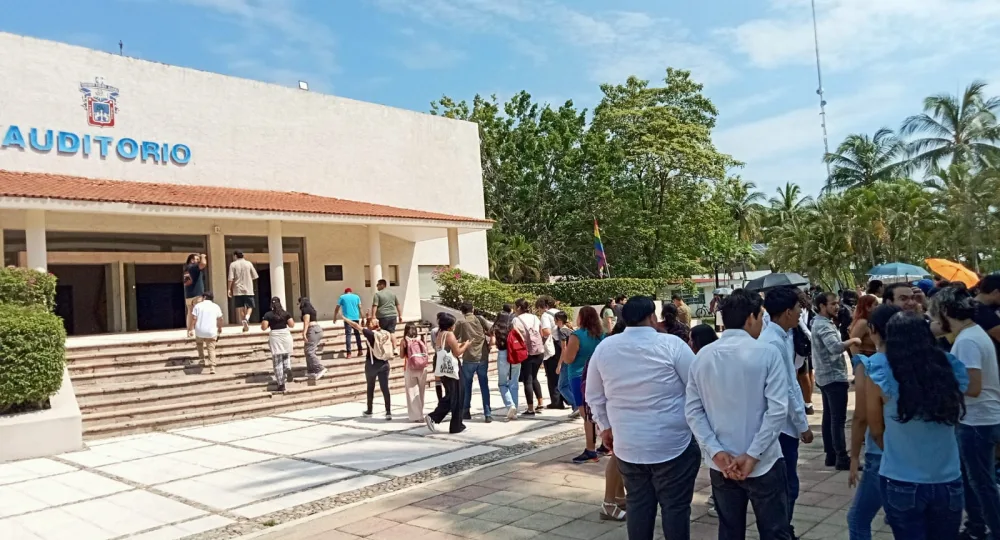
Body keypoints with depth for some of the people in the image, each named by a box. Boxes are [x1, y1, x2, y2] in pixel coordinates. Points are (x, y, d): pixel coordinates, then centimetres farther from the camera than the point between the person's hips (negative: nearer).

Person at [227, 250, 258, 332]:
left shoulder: (233, 264, 0)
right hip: (248, 290, 1)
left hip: (238, 290, 0)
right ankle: (247, 318, -22)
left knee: (240, 308, 6)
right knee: (249, 306, 8)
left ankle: (245, 325, 4)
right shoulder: (248, 263, 4)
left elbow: (231, 279, -7)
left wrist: (229, 289, 1)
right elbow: (254, 276, 5)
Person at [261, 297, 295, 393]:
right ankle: (288, 368, -11)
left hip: (275, 337, -2)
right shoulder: (286, 313, 2)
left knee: (277, 361, 3)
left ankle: (281, 384, 2)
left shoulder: (268, 314, -2)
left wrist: (263, 321, 14)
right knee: (286, 355, 23)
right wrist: (292, 320, 20)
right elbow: (292, 325, -1)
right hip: (286, 335, 2)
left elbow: (264, 327, -6)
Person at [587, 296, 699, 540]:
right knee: (675, 506, 6)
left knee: (637, 505, 14)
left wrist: (605, 427, 22)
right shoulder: (671, 344, -11)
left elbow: (594, 396, 9)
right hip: (673, 443, -4)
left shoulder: (604, 347, 0)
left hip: (627, 444, 4)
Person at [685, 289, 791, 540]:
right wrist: (752, 455, -15)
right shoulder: (766, 353, -11)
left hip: (720, 464, 4)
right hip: (762, 463, -4)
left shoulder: (703, 356, 1)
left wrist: (716, 452, -7)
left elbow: (693, 410, -3)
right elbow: (778, 410, -18)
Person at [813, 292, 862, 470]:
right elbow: (836, 347, -33)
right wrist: (853, 340, -19)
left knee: (829, 417, 11)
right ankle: (842, 458, -5)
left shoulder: (820, 323, 15)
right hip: (834, 377, -10)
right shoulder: (824, 326, -18)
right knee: (838, 419, -7)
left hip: (825, 376, 10)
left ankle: (831, 455, 16)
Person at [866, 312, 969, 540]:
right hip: (948, 483, 3)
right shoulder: (951, 371, -4)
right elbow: (953, 420, 11)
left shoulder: (881, 375, -10)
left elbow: (876, 432, 1)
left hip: (902, 484, -3)